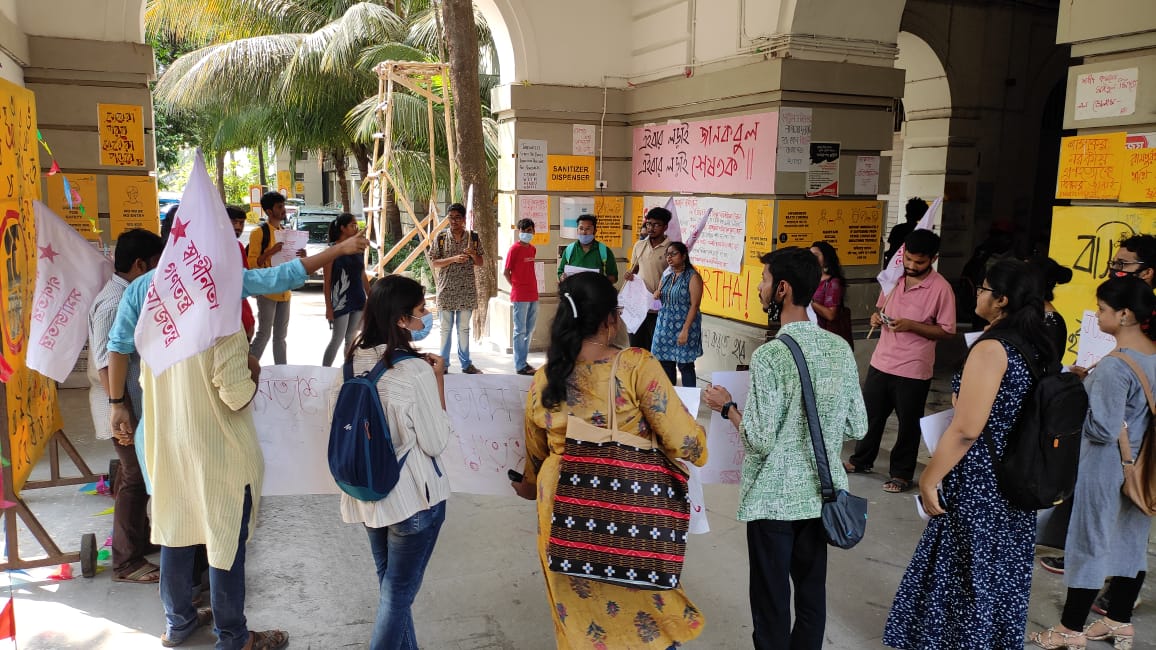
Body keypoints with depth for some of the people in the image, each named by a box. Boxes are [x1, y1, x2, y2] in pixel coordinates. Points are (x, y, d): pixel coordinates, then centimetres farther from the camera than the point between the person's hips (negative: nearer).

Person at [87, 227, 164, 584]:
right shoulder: (113, 302, -22)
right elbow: (106, 364, -25)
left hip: (137, 402, 9)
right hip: (125, 407, -9)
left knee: (136, 474, 20)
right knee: (135, 478, -1)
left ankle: (141, 537, 36)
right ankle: (127, 563, 11)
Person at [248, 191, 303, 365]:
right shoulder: (259, 232, -8)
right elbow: (252, 263, -12)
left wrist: (301, 257, 0)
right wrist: (270, 252, -26)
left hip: (284, 291, 7)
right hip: (267, 290, -7)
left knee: (280, 335, 12)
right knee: (264, 334, -6)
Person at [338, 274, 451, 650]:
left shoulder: (355, 360, -3)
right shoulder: (415, 371, -23)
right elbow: (436, 443, -16)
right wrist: (437, 379, -10)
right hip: (413, 497, -7)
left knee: (390, 584, 23)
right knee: (399, 592, 9)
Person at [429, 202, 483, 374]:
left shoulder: (473, 237, 4)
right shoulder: (441, 237, -1)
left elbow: (480, 263, 9)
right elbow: (434, 263, -3)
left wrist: (473, 254, -12)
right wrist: (453, 259, -16)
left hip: (467, 289, 2)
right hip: (446, 289, -1)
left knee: (464, 328, 9)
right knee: (446, 328, 5)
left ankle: (466, 363, 17)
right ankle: (443, 363, 13)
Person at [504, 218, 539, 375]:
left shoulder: (533, 249, 12)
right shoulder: (514, 249, -9)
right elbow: (506, 272, -7)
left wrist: (532, 288, 11)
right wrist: (516, 286, -5)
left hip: (533, 295, 8)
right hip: (520, 296, -8)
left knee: (529, 330, 14)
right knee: (520, 331, -3)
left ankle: (523, 361, 23)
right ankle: (520, 366, 1)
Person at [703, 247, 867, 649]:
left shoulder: (770, 355, -20)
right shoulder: (841, 349, -1)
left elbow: (760, 441, -20)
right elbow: (857, 429, 5)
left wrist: (726, 407, -4)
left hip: (774, 499, -6)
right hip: (820, 495, 6)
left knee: (771, 602, 8)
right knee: (812, 594, 18)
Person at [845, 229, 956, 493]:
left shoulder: (941, 288, -13)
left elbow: (947, 331, -11)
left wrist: (911, 326, -22)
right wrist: (878, 317, -5)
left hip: (913, 370, -5)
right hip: (881, 361, 6)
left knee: (908, 423, 8)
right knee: (871, 413, 18)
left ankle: (902, 473, 23)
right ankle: (862, 460, 36)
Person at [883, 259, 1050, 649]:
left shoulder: (992, 348, -21)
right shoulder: (1037, 347, 4)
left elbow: (966, 430, -24)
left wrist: (929, 479, -16)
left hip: (979, 480, -8)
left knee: (966, 571, 6)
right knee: (999, 571, 20)